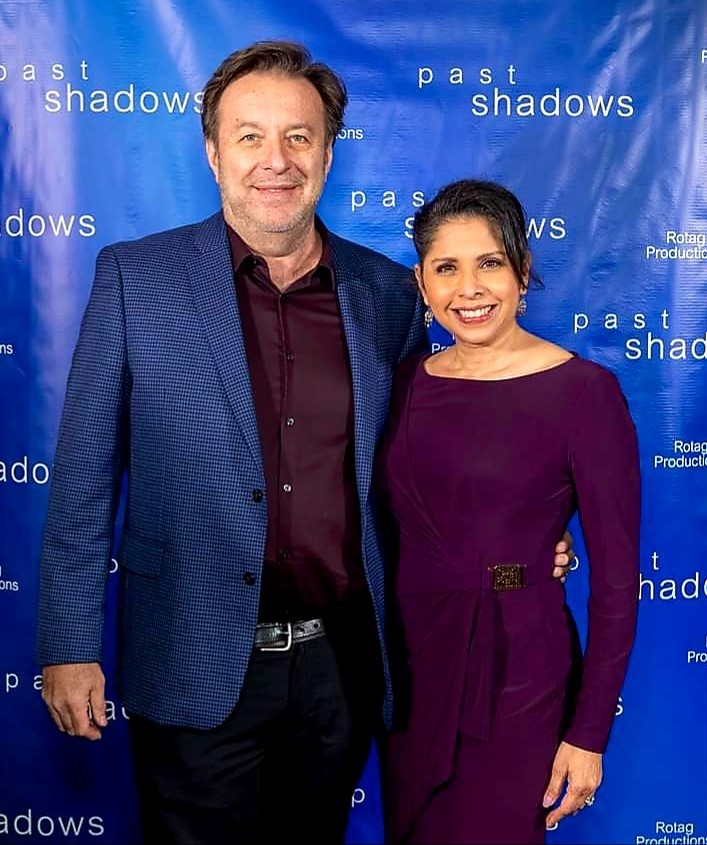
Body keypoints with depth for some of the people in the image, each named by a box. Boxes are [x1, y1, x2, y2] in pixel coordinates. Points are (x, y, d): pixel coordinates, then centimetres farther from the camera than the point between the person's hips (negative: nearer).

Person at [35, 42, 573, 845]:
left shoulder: (387, 292, 1)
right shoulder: (134, 277, -6)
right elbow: (84, 472, -5)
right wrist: (68, 646, -5)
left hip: (341, 664, 3)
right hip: (195, 668, -2)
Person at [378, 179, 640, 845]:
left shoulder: (583, 391, -14)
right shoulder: (407, 381, 2)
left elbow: (616, 577, -12)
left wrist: (590, 734, -11)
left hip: (516, 674, -5)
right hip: (410, 663, 5)